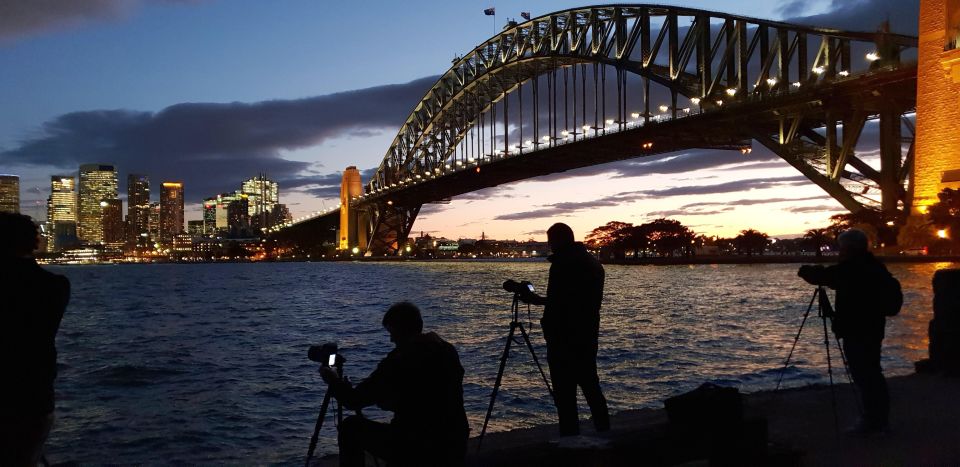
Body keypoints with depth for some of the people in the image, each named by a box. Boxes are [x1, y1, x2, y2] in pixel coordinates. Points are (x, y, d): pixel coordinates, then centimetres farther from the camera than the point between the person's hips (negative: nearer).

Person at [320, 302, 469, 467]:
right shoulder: (449, 352, 3)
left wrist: (333, 380, 12)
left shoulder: (399, 361, -15)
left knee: (351, 426, 12)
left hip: (417, 453, -7)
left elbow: (353, 401, -7)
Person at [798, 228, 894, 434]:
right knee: (873, 373, 15)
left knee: (862, 376, -3)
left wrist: (805, 270, 2)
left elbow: (824, 276, -16)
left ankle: (872, 421, 0)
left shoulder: (851, 268, -18)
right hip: (873, 329, 9)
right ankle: (879, 419, 22)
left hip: (856, 332, -9)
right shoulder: (876, 267, 10)